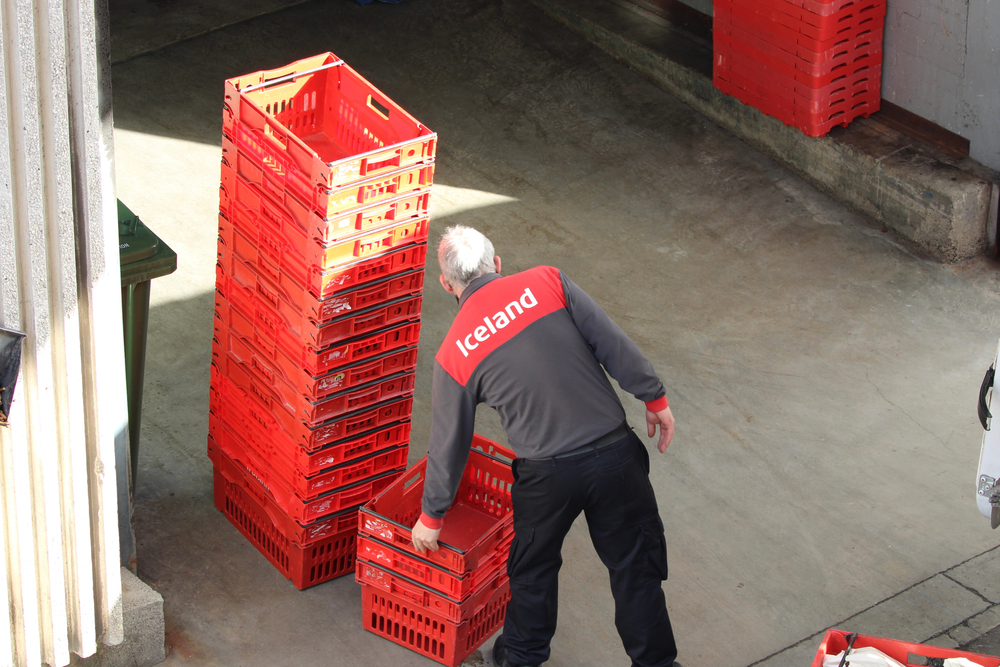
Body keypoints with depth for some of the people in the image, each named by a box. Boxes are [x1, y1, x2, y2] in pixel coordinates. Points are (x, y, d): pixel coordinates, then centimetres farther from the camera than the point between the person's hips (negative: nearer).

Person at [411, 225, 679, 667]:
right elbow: (613, 343, -4)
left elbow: (448, 444, 7)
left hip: (547, 474, 0)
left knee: (532, 565, 25)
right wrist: (655, 398, 7)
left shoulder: (453, 355, 1)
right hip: (613, 451, 0)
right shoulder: (547, 283, -1)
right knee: (635, 563, 16)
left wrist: (431, 517, 19)